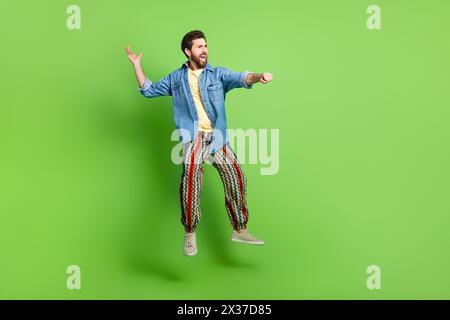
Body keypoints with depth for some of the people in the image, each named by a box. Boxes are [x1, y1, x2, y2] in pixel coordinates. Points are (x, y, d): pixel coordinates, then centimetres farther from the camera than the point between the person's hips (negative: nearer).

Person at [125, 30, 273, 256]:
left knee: (236, 177, -6)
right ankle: (190, 234, -12)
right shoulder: (176, 78, 15)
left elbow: (239, 78, -11)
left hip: (217, 137, 1)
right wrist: (136, 65, 15)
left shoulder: (218, 74, 9)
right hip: (193, 136, -1)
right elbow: (148, 90, 24)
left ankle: (239, 230, 11)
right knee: (191, 172, -24)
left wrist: (258, 77, -34)